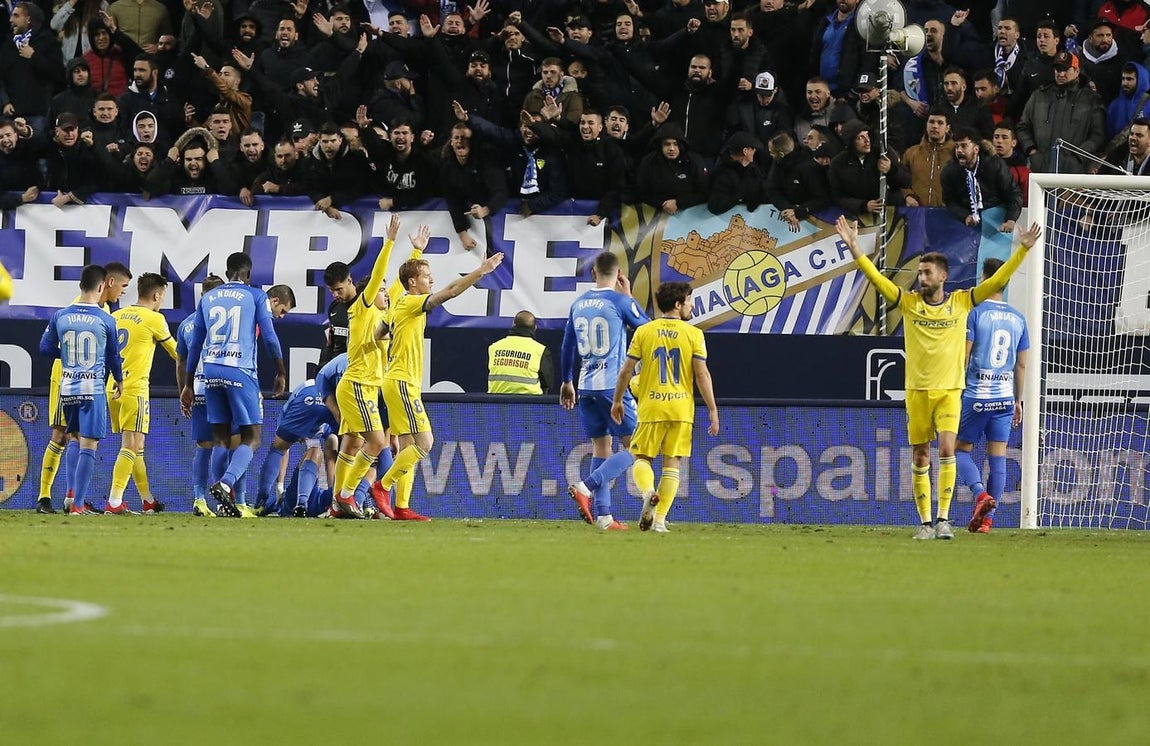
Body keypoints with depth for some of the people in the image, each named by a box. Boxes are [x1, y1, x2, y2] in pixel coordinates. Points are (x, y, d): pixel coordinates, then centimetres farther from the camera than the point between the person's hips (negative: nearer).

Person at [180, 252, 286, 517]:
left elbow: (195, 344, 17)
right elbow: (269, 338, 1)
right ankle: (225, 484, -24)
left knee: (221, 438, 10)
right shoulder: (256, 297, 5)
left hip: (211, 372, 4)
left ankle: (226, 500, 5)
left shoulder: (208, 298, 16)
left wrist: (188, 384, 22)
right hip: (240, 372, -4)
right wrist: (280, 373, 14)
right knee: (251, 438, -1)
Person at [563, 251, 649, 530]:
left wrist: (567, 382, 28)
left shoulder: (578, 305, 9)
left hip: (586, 387, 6)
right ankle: (586, 487, -18)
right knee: (633, 448, 0)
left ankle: (603, 515, 6)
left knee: (600, 448, 11)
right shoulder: (620, 301, -8)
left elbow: (567, 348, 17)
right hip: (613, 385, -6)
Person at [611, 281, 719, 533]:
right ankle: (660, 520, 1)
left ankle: (648, 492, -22)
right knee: (672, 463, 6)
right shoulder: (693, 334, -1)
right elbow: (702, 375, -5)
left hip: (650, 408, 0)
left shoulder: (644, 332, 3)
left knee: (642, 458, 9)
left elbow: (627, 370, 3)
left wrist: (617, 401, 16)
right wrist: (713, 410, 1)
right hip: (681, 408, 0)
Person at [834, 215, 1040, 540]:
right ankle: (925, 522, 11)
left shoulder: (961, 302, 2)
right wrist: (854, 247, -13)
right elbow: (876, 278, -3)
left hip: (949, 391, -1)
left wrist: (1023, 249, -4)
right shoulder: (909, 302, 3)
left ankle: (944, 519, -14)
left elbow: (997, 281, 1)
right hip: (917, 391, 2)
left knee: (947, 449, -17)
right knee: (921, 460, 4)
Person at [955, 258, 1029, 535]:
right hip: (1005, 396, 4)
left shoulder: (975, 312, -7)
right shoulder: (1017, 318, 9)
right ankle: (987, 518, 5)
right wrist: (1018, 400, 21)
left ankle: (981, 493, -19)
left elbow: (963, 357, -9)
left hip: (976, 395, -4)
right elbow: (1021, 364, 13)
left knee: (961, 449, 6)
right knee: (998, 456, 5)